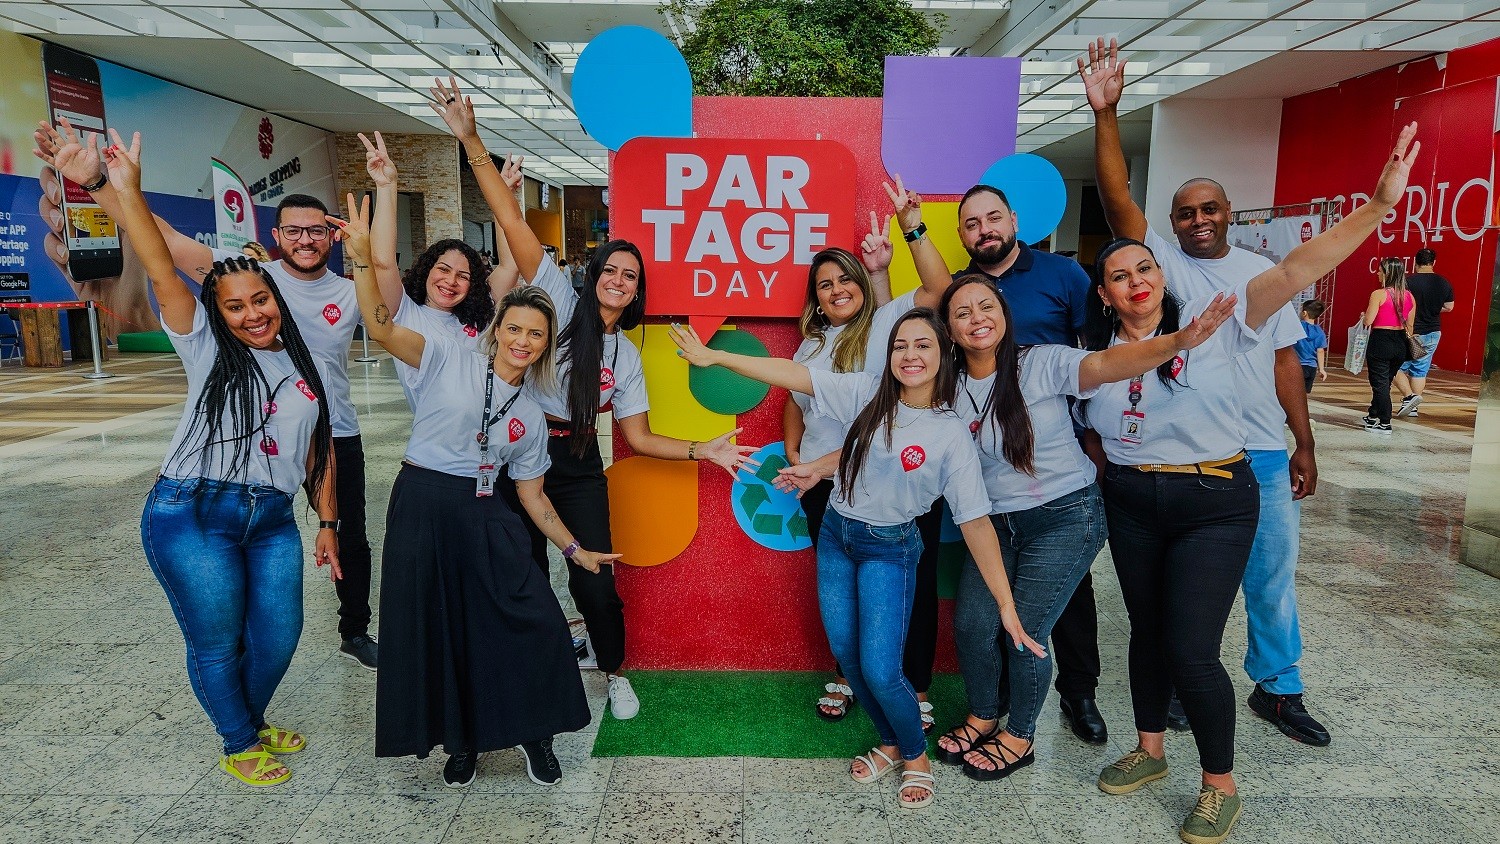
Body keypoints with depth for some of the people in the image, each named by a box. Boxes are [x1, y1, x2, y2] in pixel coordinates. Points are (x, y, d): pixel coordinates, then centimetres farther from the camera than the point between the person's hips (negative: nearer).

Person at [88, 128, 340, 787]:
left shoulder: (307, 368, 12)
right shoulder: (206, 348, 3)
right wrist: (126, 190, -21)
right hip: (192, 515, -3)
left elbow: (319, 452, 14)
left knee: (278, 636, 6)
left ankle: (254, 722, 35)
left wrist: (327, 523, 12)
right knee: (217, 643, 3)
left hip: (272, 520, 3)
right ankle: (239, 745, 27)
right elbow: (162, 273, -10)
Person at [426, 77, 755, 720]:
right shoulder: (560, 303, -4)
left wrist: (705, 450, -3)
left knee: (595, 583, 1)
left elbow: (638, 437, 7)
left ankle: (614, 673, 28)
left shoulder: (627, 356, 7)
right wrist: (472, 142, -22)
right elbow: (513, 223, -14)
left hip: (579, 468, 3)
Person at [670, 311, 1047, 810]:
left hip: (889, 549, -4)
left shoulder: (952, 436, -15)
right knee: (846, 654, 11)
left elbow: (975, 522, -15)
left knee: (879, 670, -8)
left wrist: (1006, 606, -18)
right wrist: (712, 356, -14)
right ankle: (891, 743, 36)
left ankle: (916, 757, 23)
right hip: (835, 535, 4)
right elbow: (792, 375, -11)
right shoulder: (867, 392, -8)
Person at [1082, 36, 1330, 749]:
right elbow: (1118, 201, -16)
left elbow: (1285, 359, 9)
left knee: (1273, 576, 12)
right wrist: (1104, 113, -26)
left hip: (1265, 452, 3)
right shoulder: (1163, 261, -2)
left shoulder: (1263, 272, 7)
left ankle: (1278, 688, 29)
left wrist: (1304, 444, 5)